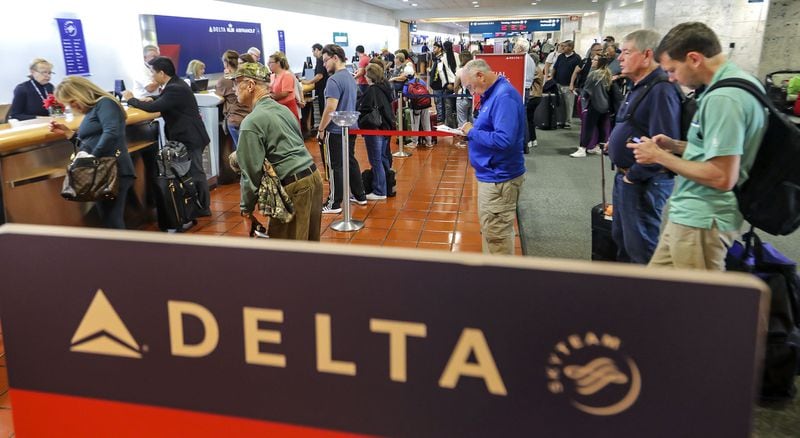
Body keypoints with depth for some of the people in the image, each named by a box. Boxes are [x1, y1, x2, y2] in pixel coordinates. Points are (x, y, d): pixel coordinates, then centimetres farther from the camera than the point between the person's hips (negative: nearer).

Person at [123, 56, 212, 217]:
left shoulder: (175, 89, -22)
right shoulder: (175, 84, 10)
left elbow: (153, 108, -25)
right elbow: (163, 99, 27)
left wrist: (131, 99, -10)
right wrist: (151, 99, 7)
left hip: (190, 138, -10)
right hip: (188, 136, 10)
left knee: (195, 173, -2)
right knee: (194, 172, 15)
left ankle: (203, 208, 7)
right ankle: (201, 206, 23)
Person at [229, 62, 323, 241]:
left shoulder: (252, 122, -11)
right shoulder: (282, 109, 14)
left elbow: (252, 170, -11)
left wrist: (246, 207, 1)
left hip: (294, 187, -8)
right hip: (314, 177, 8)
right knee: (310, 242, 16)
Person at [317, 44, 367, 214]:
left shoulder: (334, 80, -18)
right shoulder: (350, 77, 11)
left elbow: (331, 108, -23)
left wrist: (321, 129, -13)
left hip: (336, 130, -9)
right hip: (351, 127, 9)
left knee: (336, 166, -1)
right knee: (351, 161, 17)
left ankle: (334, 203, 5)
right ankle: (360, 195, 25)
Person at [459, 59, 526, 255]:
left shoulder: (504, 96, -21)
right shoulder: (494, 93, 11)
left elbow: (503, 139, -31)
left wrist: (472, 132, -18)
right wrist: (471, 132, 1)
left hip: (500, 178, -11)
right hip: (492, 174, 11)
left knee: (497, 234, -1)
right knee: (490, 229, 21)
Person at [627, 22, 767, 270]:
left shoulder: (723, 98, -22)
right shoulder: (738, 81, 10)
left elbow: (722, 177, -26)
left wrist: (660, 157, -15)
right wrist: (676, 146, 11)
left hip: (700, 220, -10)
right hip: (697, 213, 10)